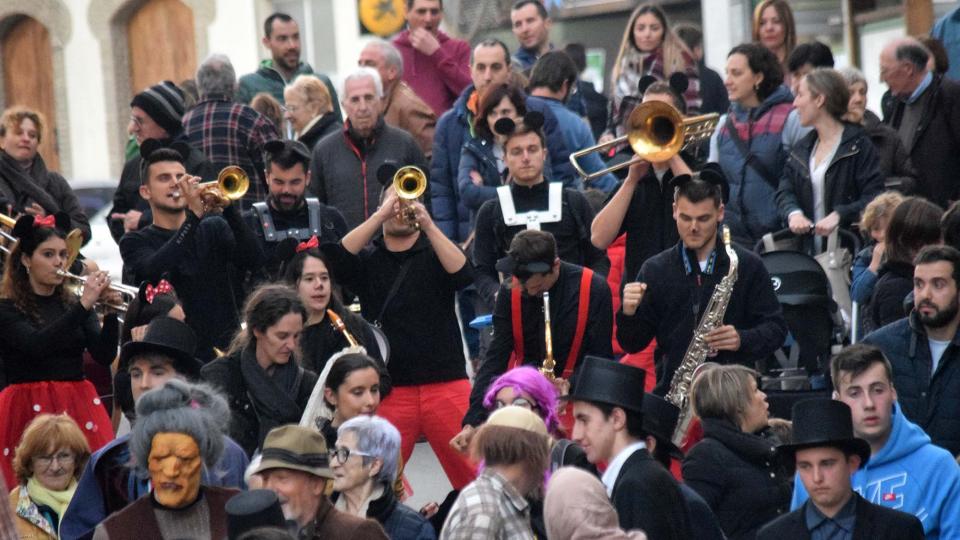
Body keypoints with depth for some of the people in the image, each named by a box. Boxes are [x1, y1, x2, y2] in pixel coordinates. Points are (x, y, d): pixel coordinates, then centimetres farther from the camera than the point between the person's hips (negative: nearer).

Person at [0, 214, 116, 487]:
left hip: (78, 407, 4)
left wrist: (110, 313, -15)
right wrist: (84, 306, -22)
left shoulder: (73, 304, 14)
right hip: (30, 410, -4)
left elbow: (104, 356, 2)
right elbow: (37, 345, -18)